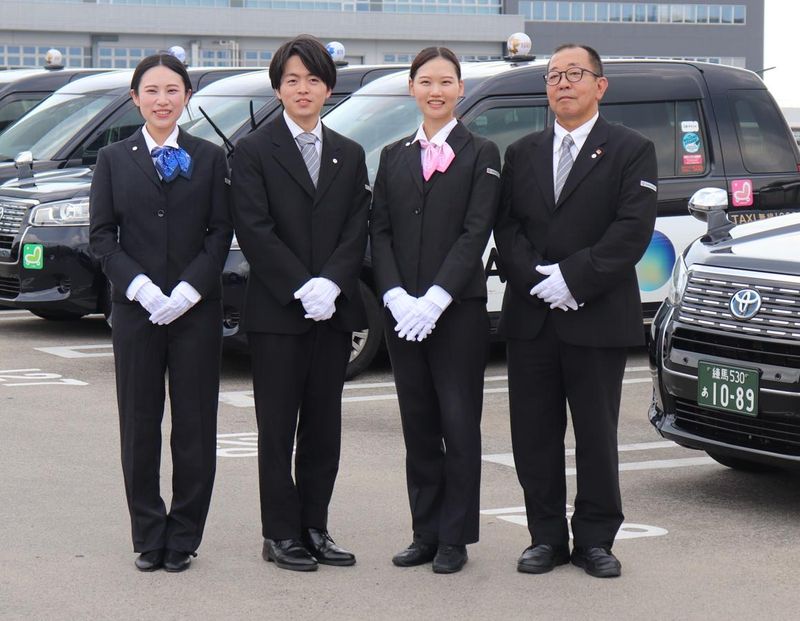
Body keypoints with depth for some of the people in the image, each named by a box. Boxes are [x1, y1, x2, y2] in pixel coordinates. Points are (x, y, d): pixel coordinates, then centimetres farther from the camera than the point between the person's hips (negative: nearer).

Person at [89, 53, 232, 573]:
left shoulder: (210, 158, 6)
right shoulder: (114, 160, 8)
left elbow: (221, 232, 1)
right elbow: (102, 236, 3)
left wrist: (189, 290, -12)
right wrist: (139, 287, -12)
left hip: (197, 309, 0)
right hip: (135, 310, 1)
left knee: (195, 423, 1)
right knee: (140, 424, 3)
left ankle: (183, 537, 10)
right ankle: (148, 536, 12)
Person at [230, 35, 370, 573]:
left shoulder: (349, 155, 12)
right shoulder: (254, 151, -1)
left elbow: (357, 229, 5)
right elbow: (253, 230, -9)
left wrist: (330, 283, -11)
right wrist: (301, 287, -16)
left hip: (333, 309, 4)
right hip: (276, 311, -4)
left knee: (324, 427, 7)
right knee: (278, 427, 1)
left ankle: (315, 530, 15)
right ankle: (281, 534, 7)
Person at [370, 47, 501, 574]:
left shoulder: (481, 154, 1)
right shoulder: (394, 156, 13)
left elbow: (476, 233, -8)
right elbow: (379, 231, 7)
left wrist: (436, 298, -17)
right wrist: (396, 296, -9)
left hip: (459, 308, -4)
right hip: (403, 311, 4)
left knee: (459, 422, -2)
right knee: (418, 424, 8)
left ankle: (455, 538, 5)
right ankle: (425, 533, 15)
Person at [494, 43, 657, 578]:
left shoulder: (632, 151, 1)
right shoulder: (523, 154, 15)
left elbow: (633, 230, -9)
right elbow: (506, 227, 7)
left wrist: (573, 278, -16)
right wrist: (536, 278, -10)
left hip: (598, 318, -4)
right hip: (531, 318, 4)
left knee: (597, 435, 2)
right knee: (534, 435, 5)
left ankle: (595, 540, 12)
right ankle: (547, 537, 15)